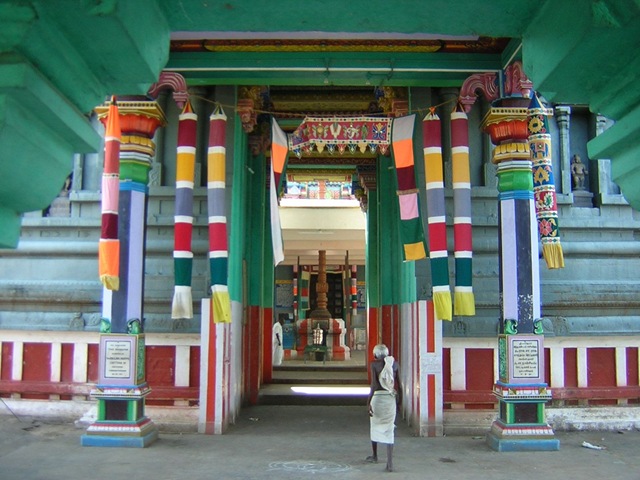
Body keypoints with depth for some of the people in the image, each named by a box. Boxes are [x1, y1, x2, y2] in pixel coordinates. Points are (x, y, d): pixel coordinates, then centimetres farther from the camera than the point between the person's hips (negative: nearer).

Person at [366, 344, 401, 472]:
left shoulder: (374, 364, -6)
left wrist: (369, 401, -16)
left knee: (375, 425, 19)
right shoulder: (394, 363, 6)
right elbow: (398, 382, 14)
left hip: (378, 396, -2)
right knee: (389, 429, 2)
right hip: (391, 397, 3)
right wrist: (398, 396, 29)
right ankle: (390, 463, -9)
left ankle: (374, 455, 35)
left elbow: (374, 384, -16)